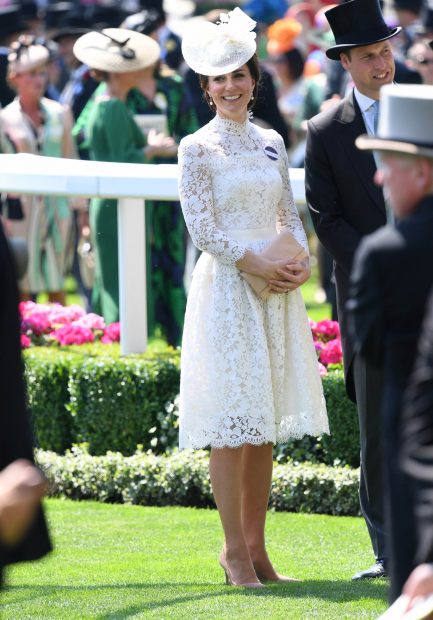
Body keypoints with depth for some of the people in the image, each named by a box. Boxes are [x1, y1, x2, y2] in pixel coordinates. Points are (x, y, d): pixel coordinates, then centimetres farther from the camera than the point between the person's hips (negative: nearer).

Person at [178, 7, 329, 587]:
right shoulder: (198, 147, -3)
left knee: (265, 427, 6)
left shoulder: (271, 142, 13)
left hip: (276, 293, 5)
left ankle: (257, 547, 10)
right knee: (233, 425, -7)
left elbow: (289, 214, 15)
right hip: (228, 291, -5)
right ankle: (235, 550, -2)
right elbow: (202, 229, -8)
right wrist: (257, 265, -16)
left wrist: (300, 263, -4)